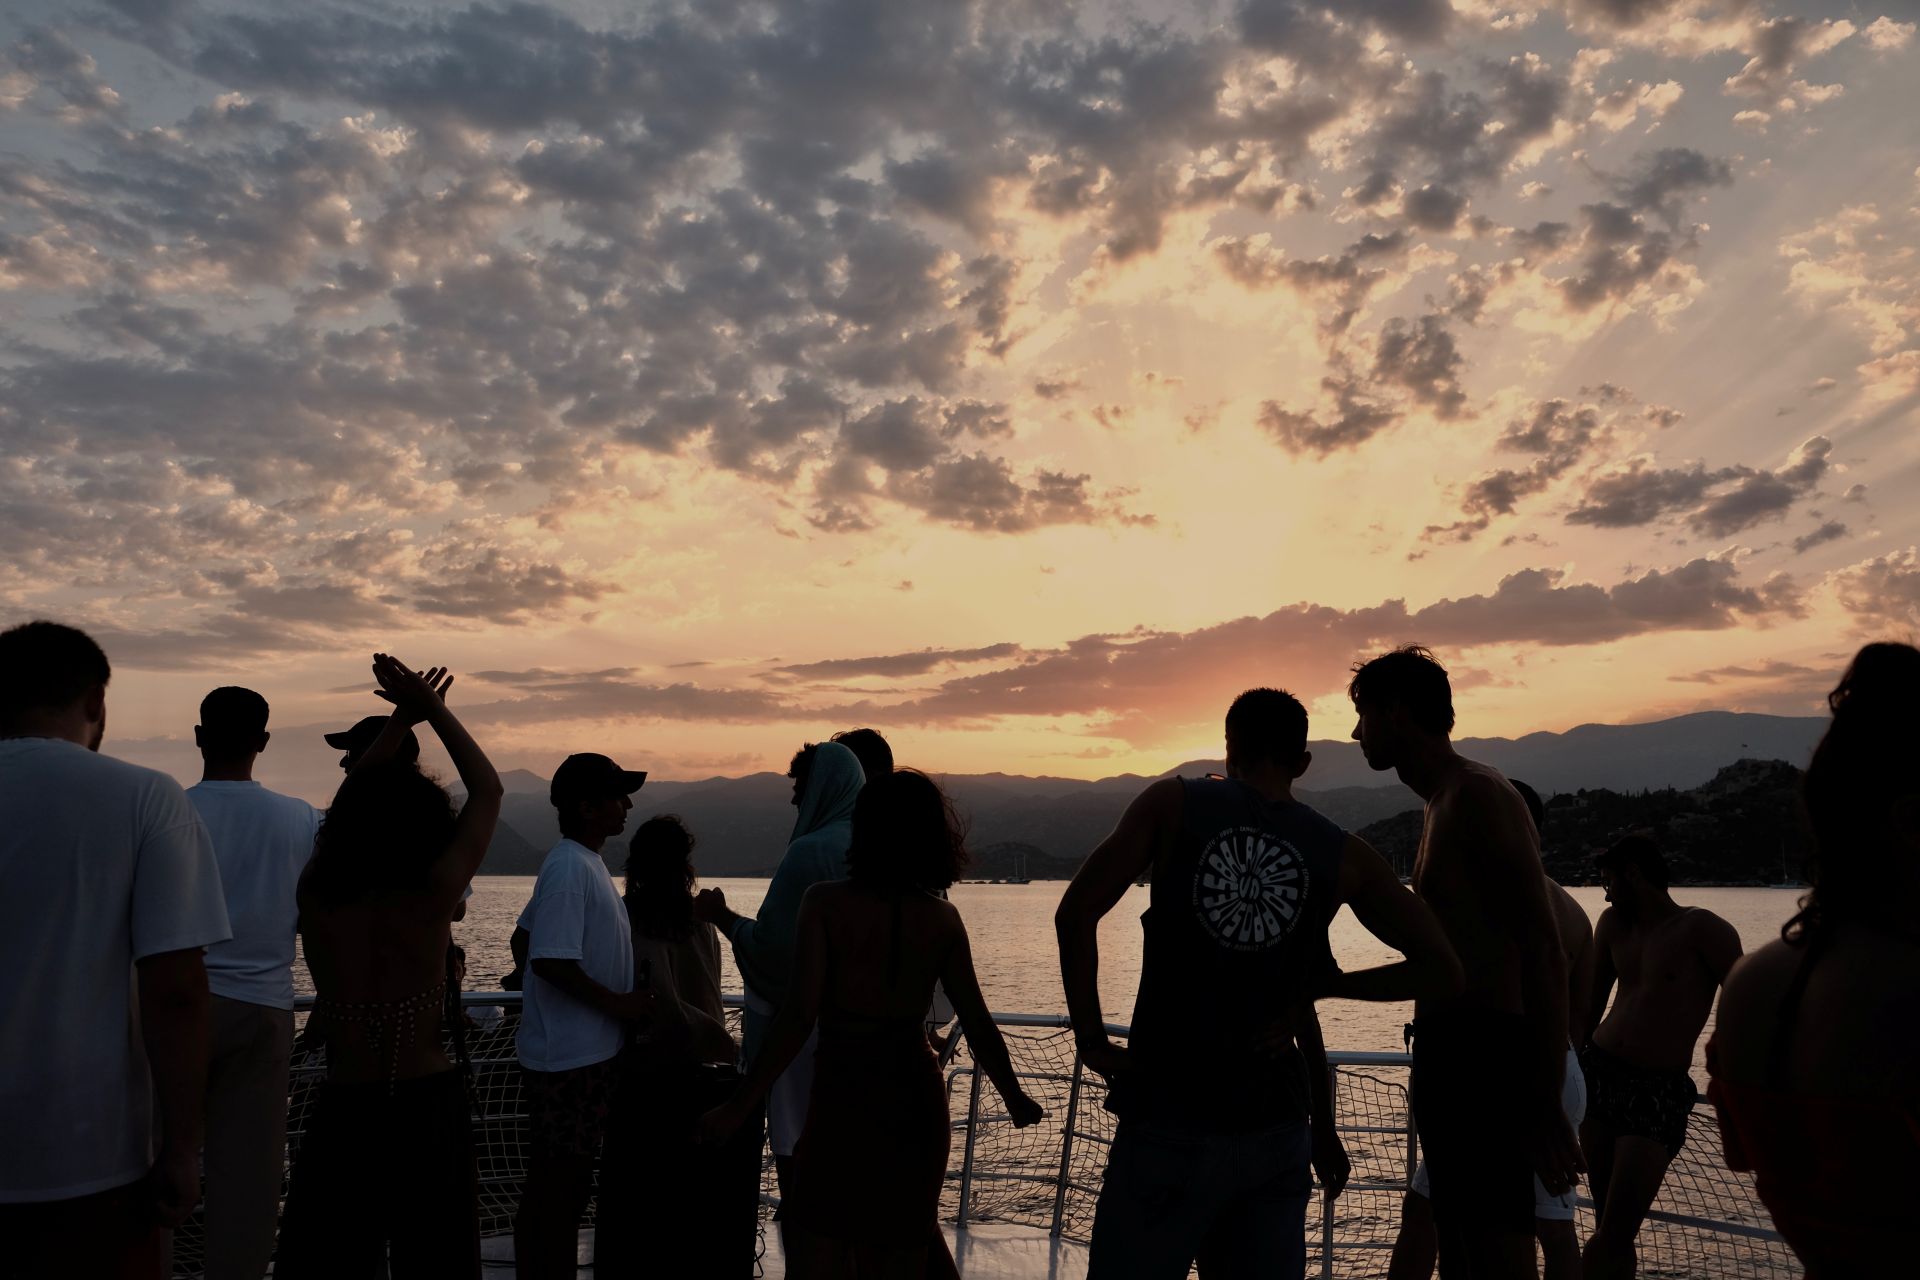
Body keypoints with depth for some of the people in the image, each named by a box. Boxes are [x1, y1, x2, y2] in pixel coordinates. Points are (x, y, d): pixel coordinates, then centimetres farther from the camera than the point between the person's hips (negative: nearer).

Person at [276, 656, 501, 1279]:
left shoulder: (316, 899, -6)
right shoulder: (429, 900, -13)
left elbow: (348, 805, 12)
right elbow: (488, 792, -2)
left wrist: (403, 717, 16)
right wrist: (432, 710, 5)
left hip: (342, 1113, 2)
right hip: (430, 1109, -2)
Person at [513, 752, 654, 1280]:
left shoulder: (583, 860, 11)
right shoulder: (570, 867, -19)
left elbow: (530, 935, 19)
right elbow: (551, 961, -26)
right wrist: (618, 1003, -17)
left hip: (586, 1051, 9)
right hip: (568, 1057, -9)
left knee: (567, 1182, 17)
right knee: (556, 1185, 1)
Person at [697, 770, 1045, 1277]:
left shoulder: (826, 903, -10)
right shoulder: (942, 918, -1)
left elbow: (799, 1016, -16)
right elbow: (979, 1027, 2)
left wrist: (739, 1106, -10)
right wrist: (1016, 1100, 17)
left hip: (845, 1096, -4)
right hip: (916, 1098, 4)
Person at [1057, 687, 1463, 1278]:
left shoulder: (1173, 802, -2)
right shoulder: (1344, 856, 4)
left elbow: (1076, 913, -10)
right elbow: (1442, 970, 4)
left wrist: (1092, 1039, -2)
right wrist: (1324, 984, 7)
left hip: (1167, 1124, -3)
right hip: (1274, 1134, 3)